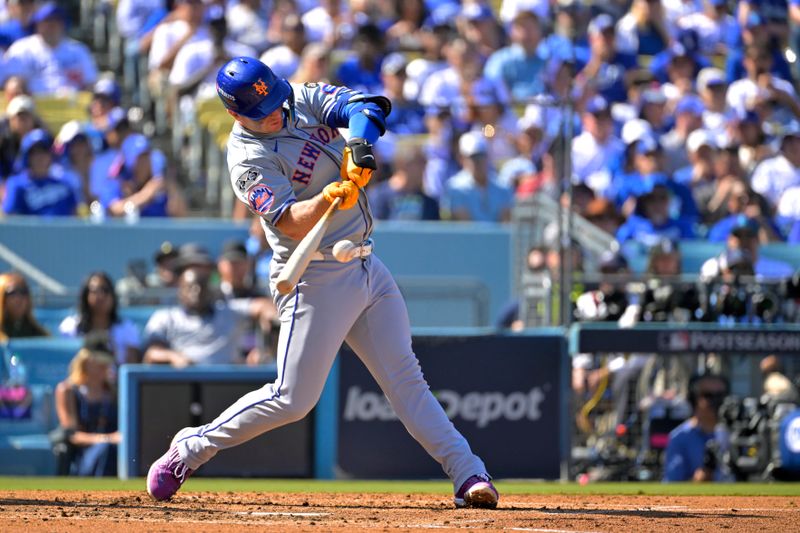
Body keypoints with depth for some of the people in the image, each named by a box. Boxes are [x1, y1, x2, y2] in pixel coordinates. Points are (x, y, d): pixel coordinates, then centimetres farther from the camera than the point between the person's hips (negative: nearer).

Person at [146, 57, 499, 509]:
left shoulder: (303, 100, 3)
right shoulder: (249, 158, -17)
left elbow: (366, 105, -9)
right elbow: (290, 222, -27)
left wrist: (359, 146, -28)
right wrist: (329, 198, -45)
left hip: (366, 268, 6)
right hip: (316, 280, -6)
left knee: (405, 378, 4)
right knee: (293, 399, -5)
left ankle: (468, 474, 1)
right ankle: (192, 448, 11)